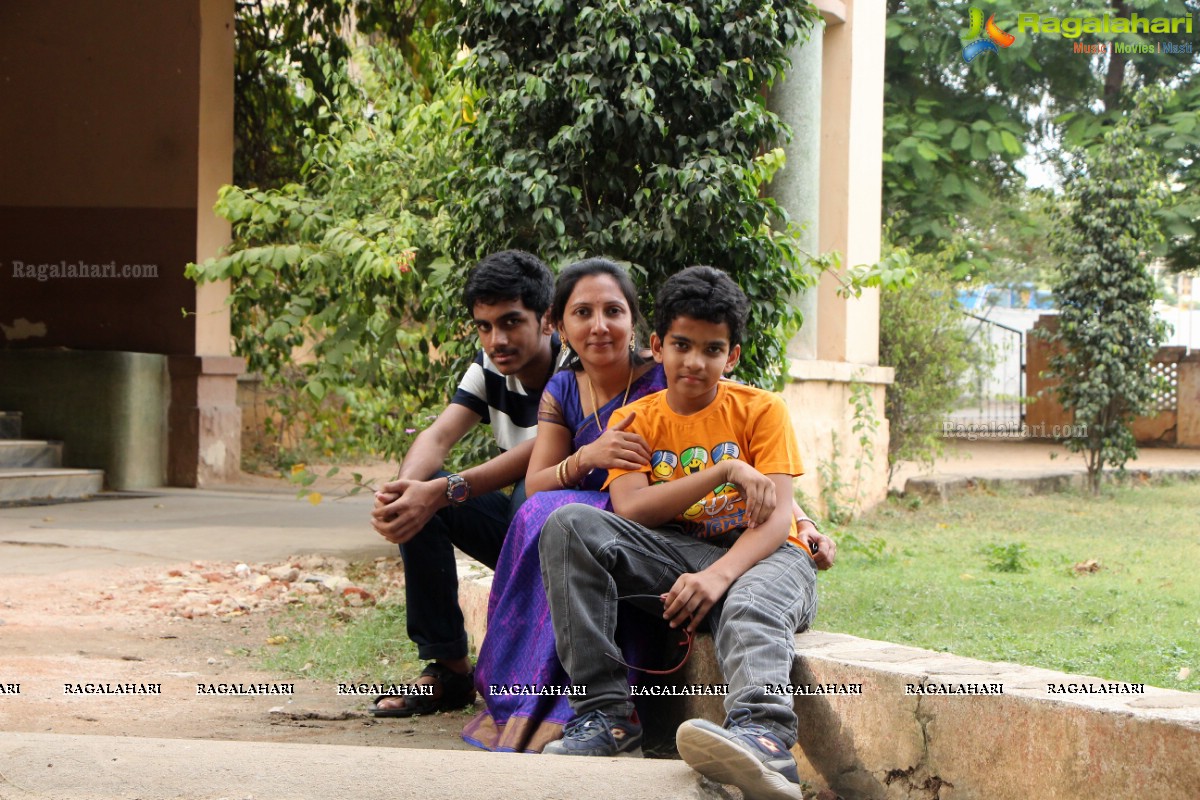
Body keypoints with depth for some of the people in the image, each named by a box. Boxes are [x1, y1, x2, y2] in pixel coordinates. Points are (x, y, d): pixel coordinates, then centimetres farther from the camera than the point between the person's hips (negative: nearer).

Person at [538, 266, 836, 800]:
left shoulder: (761, 411, 3)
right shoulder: (634, 421, 10)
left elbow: (776, 515, -10)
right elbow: (630, 509, -8)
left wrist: (719, 575, -30)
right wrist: (725, 470, -16)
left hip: (762, 557, -3)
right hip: (675, 555, 3)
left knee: (749, 605, -40)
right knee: (570, 526, -21)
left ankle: (763, 734, -73)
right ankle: (605, 712, -29)